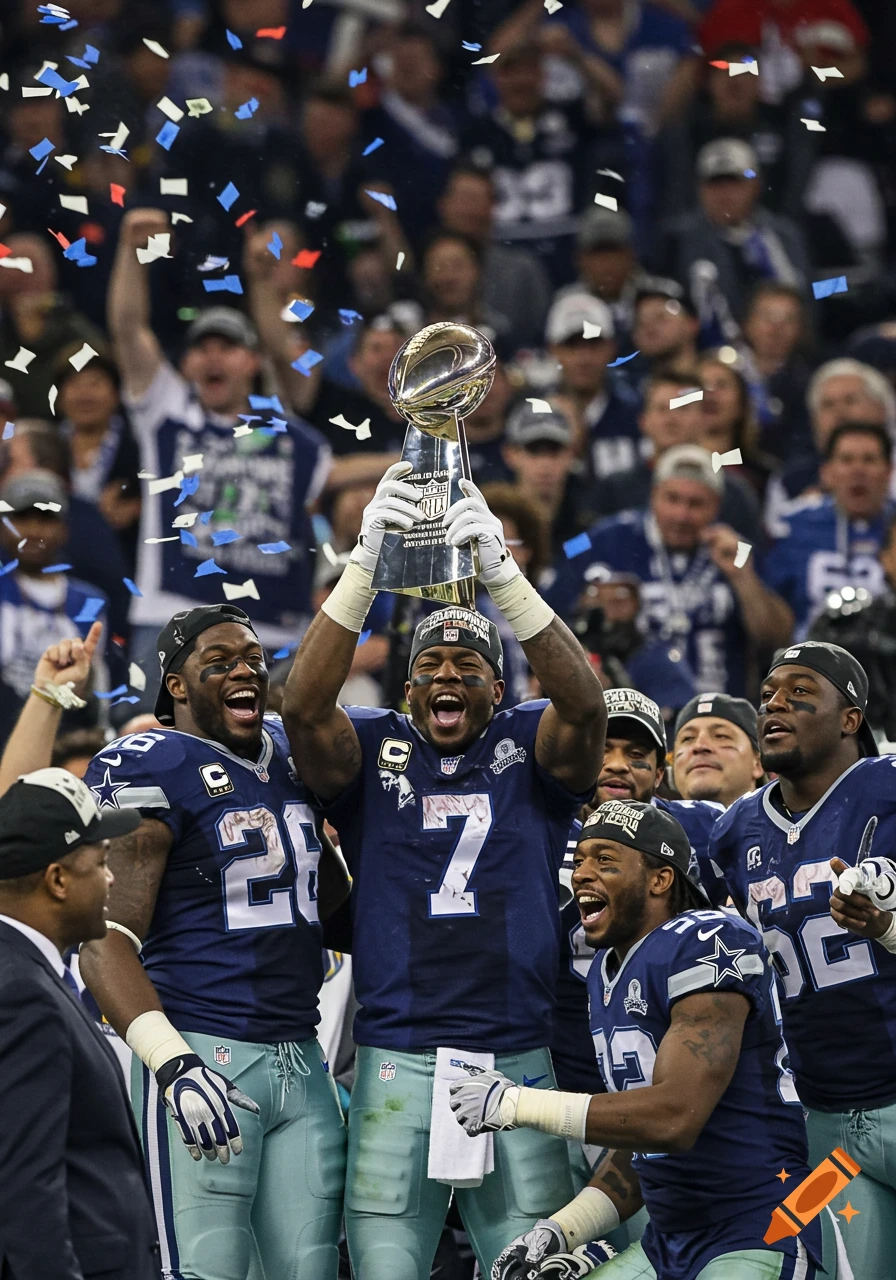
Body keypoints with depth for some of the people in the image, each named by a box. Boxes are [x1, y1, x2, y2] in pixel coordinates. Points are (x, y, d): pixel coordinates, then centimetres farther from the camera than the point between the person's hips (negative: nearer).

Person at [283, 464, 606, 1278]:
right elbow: (305, 706, -11)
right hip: (396, 1066, 0)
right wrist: (365, 563, -22)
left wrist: (501, 572, -25)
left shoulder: (531, 749, 8)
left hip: (517, 1061, 0)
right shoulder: (374, 752, 8)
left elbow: (584, 704, -13)